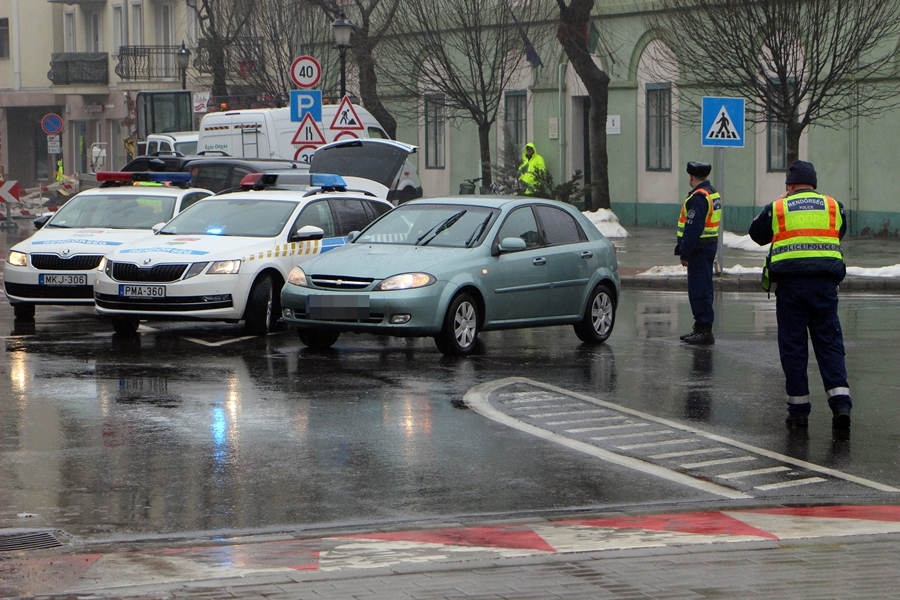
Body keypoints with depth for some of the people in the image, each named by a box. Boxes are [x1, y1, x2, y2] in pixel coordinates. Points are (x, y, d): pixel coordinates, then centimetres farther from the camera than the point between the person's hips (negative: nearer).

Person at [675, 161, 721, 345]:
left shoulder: (698, 197, -17)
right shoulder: (713, 194, 16)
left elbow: (693, 228, -23)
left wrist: (684, 252, -21)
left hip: (699, 249, -11)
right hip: (710, 245, 11)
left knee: (699, 290, -9)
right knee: (703, 289, 15)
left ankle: (704, 330, -11)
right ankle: (701, 329, 22)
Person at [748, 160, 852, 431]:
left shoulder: (777, 208, 5)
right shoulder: (833, 206, 9)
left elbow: (756, 234, 21)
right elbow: (840, 232, 25)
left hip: (789, 283, -1)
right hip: (824, 282, 1)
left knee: (792, 345, 5)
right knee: (830, 343, 4)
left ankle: (799, 410, 6)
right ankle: (841, 403, -11)